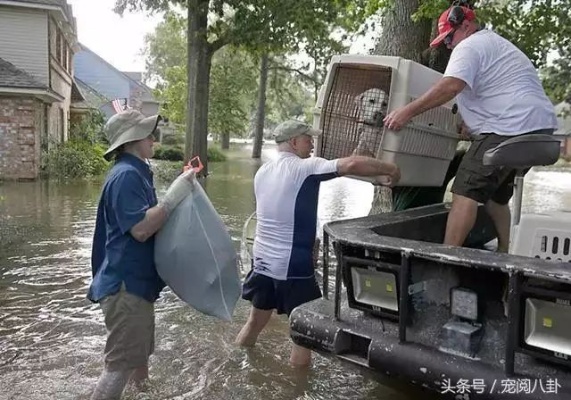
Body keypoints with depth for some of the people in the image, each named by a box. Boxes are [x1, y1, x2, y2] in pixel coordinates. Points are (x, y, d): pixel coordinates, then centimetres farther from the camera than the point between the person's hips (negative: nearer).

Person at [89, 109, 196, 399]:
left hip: (136, 283, 11)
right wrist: (175, 194, -24)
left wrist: (181, 189, 14)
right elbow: (140, 228, -26)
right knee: (122, 362, -1)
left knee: (137, 355, 23)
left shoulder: (136, 172, 14)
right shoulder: (126, 175, -19)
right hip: (126, 285, -10)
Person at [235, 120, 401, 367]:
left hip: (261, 262, 8)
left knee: (255, 322, 24)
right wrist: (390, 169, -10)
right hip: (292, 267, -7)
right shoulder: (305, 168, -14)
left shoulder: (262, 172, 9)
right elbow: (352, 165, -24)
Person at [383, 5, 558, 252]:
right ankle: (502, 253, 24)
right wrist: (469, 125, 30)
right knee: (496, 193, 18)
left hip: (513, 128, -11)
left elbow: (451, 86, -24)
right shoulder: (495, 44, 28)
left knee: (466, 191, -14)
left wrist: (407, 111, -25)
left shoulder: (469, 46, -6)